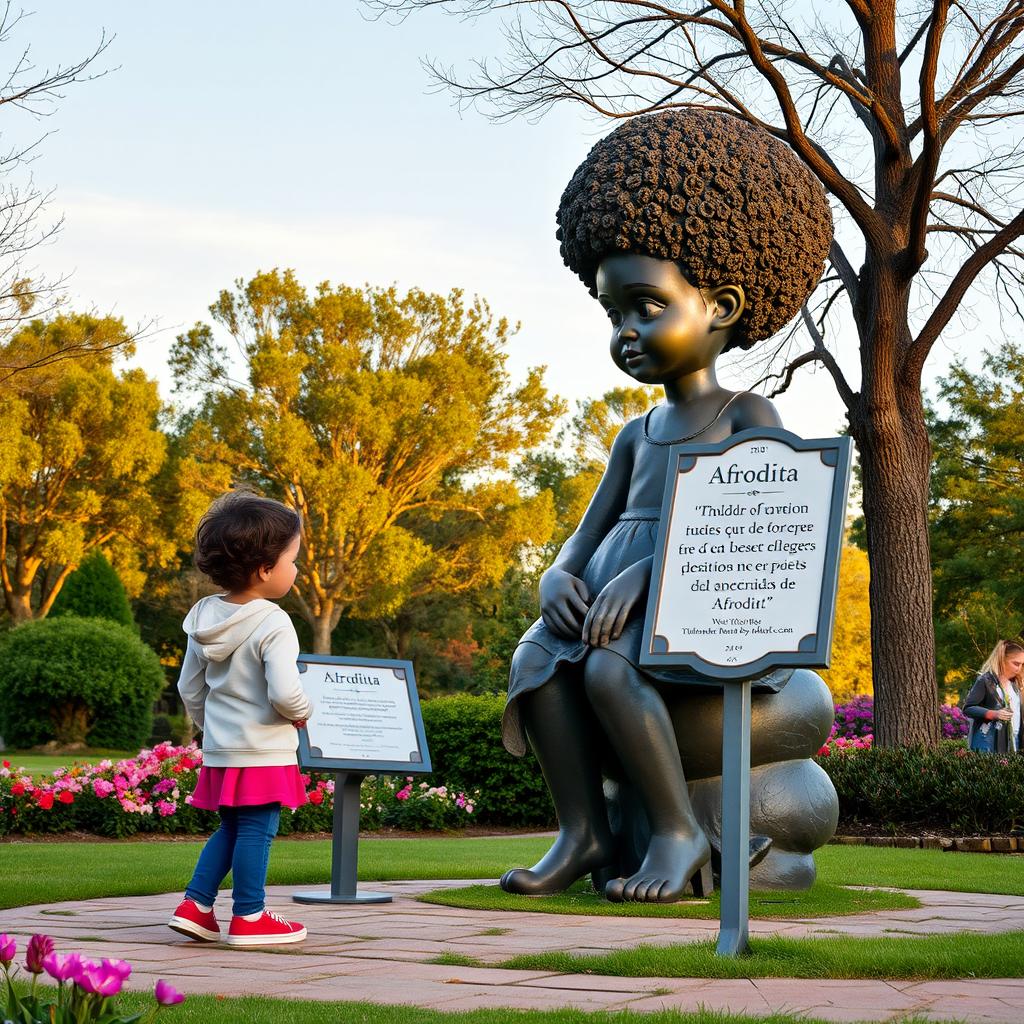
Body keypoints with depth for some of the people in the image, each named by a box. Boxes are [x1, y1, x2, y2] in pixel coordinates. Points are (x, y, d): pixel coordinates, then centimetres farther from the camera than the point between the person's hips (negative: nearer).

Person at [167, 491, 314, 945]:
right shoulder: (273, 625, -19)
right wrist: (302, 712, -6)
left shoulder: (205, 620, 5)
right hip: (263, 753, -7)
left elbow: (189, 689, 12)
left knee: (230, 829, 20)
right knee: (256, 831, 2)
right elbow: (284, 692, -27)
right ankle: (248, 918, 9)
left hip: (219, 750, 7)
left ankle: (194, 905, 16)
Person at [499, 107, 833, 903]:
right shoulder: (639, 435, 23)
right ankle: (584, 830, -19)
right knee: (537, 656, -21)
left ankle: (678, 829, -18)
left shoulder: (749, 417, 1)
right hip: (614, 609, 7)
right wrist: (559, 577, -5)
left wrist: (643, 572, -25)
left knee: (608, 667, -32)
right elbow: (589, 534, 19)